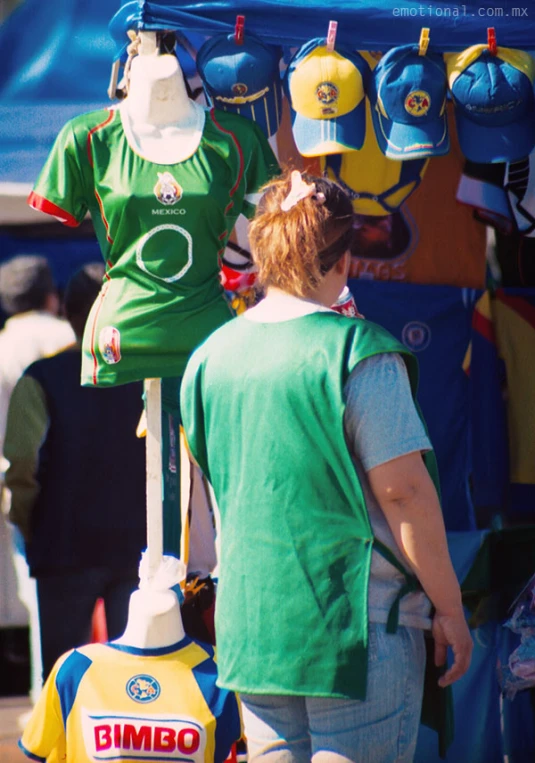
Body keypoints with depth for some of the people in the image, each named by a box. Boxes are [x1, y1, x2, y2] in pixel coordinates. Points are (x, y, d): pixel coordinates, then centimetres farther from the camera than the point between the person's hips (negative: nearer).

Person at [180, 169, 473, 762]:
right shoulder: (361, 354, -13)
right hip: (360, 622, -6)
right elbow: (404, 493, -14)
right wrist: (449, 608, -6)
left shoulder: (209, 357, 6)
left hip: (248, 621, 6)